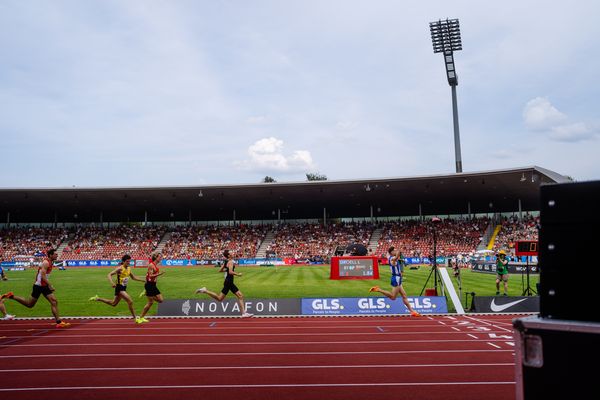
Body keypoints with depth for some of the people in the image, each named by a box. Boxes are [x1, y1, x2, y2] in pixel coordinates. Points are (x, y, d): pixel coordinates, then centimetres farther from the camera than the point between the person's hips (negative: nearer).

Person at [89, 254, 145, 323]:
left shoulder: (129, 268, 7)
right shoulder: (120, 268, -16)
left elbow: (133, 277, 18)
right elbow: (109, 275, -19)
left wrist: (142, 280, 9)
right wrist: (112, 282, -35)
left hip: (124, 288, 9)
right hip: (119, 287, -9)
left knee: (113, 303, 20)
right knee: (130, 301, -15)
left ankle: (97, 298, 34)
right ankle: (135, 318, -6)